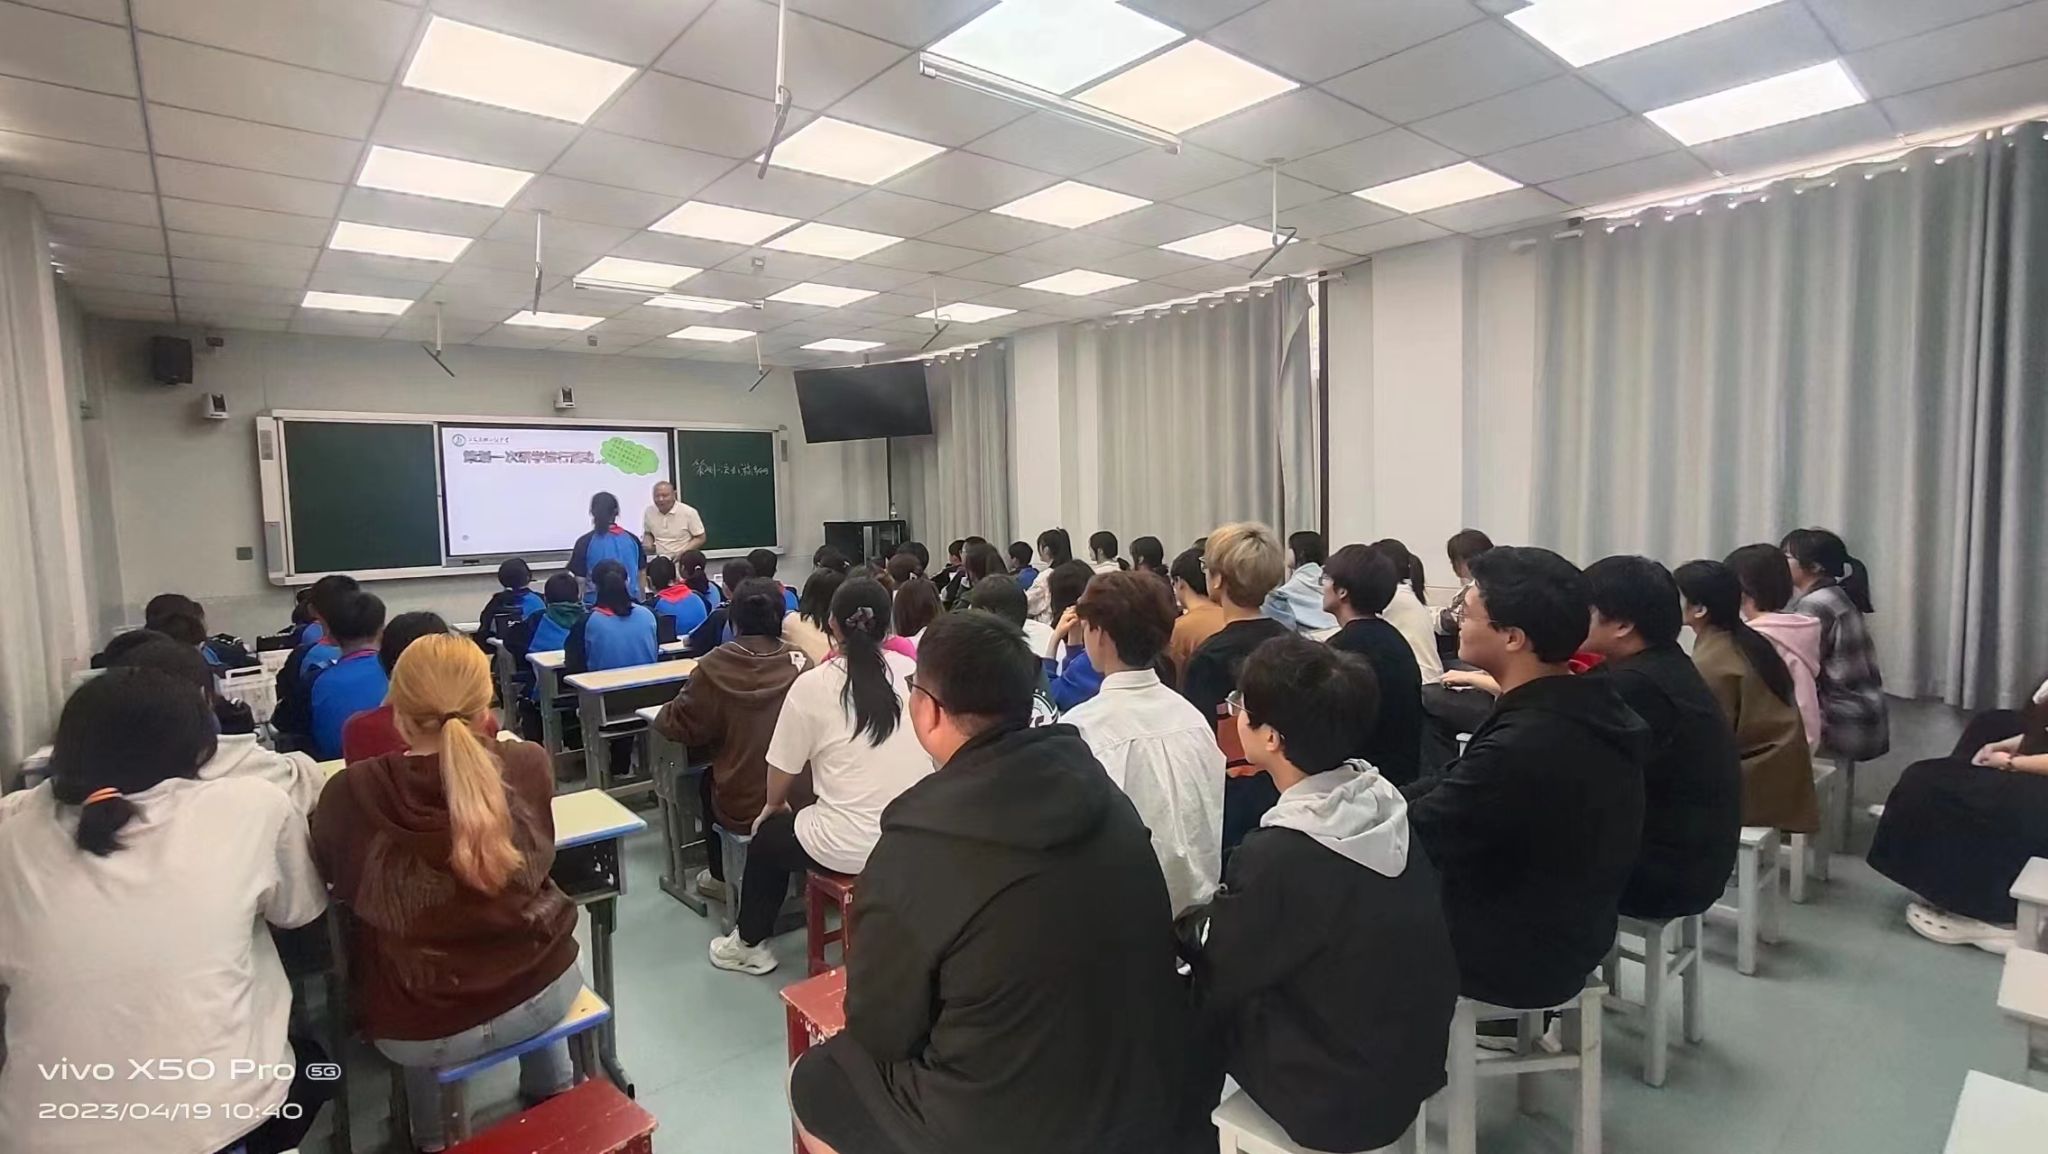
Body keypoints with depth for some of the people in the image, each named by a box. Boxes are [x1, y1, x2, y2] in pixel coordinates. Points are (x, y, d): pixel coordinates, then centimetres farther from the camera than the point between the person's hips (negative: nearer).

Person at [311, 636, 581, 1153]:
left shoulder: (351, 794, -21)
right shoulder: (529, 764, -17)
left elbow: (335, 883, 2)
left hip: (417, 1031, 0)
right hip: (543, 991, 0)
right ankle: (552, 1096, 48)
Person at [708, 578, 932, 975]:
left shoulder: (812, 685, -12)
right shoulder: (913, 672, -5)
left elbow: (783, 768, -1)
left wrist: (773, 805, 21)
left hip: (850, 849, -4)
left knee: (768, 837, 27)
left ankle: (749, 944, 43)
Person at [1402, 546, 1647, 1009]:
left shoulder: (1521, 748, -34)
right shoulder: (1589, 709, -4)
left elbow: (1410, 840, -22)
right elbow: (1455, 786, 2)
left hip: (1515, 957, -8)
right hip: (1565, 933, 8)